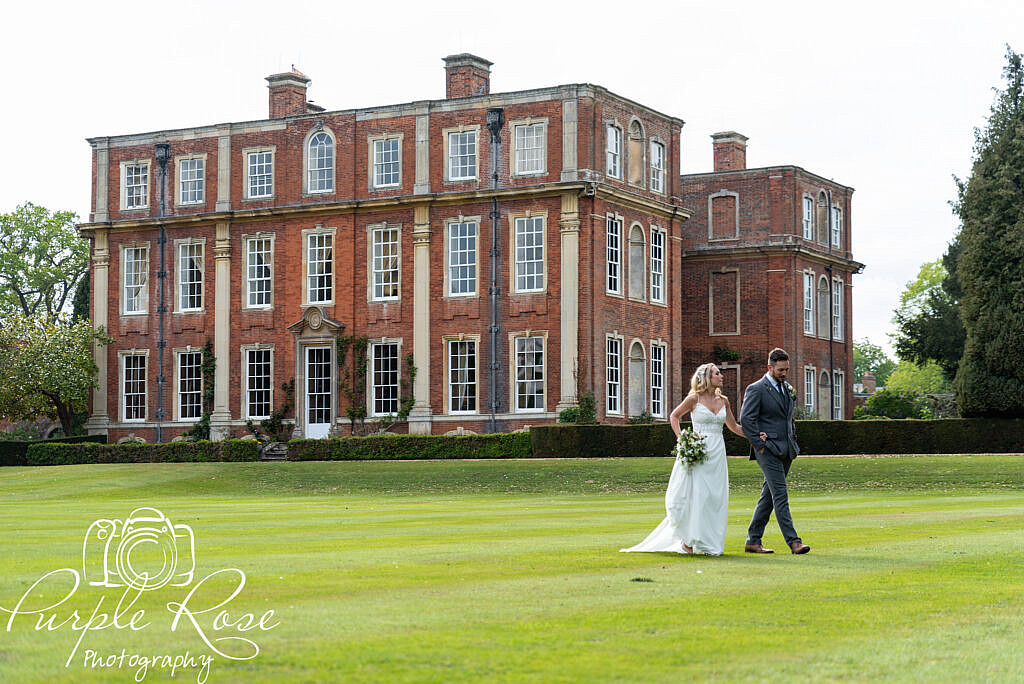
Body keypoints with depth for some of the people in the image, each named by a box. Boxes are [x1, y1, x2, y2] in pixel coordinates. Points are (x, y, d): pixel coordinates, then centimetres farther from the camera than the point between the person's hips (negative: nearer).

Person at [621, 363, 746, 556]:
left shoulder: (723, 401, 11)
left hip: (717, 453, 5)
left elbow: (734, 426, 21)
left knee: (716, 498, 2)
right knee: (696, 495, -8)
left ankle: (710, 543, 9)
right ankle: (689, 540, 3)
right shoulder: (694, 399, -3)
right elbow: (674, 416, 9)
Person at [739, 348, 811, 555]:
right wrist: (760, 444, -14)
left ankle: (753, 541, 14)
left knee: (769, 496, 9)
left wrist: (793, 442, 11)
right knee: (780, 495, -12)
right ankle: (793, 541, -16)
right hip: (768, 450, -8)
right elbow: (746, 419, -13)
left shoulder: (787, 388, 16)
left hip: (785, 450, 8)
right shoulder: (756, 390, -8)